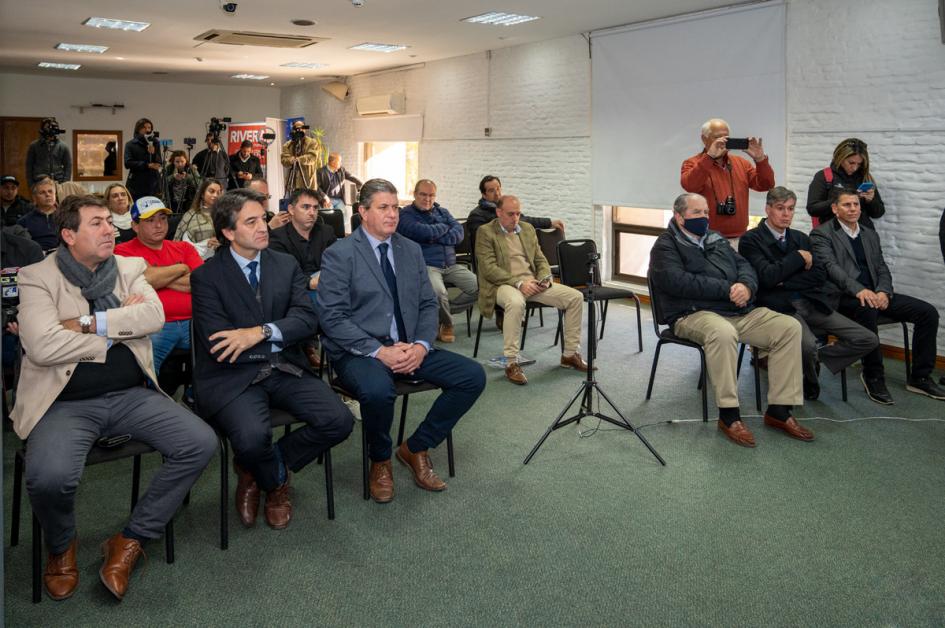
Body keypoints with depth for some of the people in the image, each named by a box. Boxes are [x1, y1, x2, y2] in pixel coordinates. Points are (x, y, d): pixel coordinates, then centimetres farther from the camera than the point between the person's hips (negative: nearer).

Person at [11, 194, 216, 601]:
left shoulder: (129, 269, 11)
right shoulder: (37, 278, 0)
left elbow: (155, 315, -9)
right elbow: (42, 346, -16)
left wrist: (87, 323, -14)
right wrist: (120, 325, -8)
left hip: (131, 395, 4)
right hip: (66, 403, -3)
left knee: (202, 443, -16)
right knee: (49, 477, -31)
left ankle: (131, 541, 2)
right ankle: (61, 547, 7)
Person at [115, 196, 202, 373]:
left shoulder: (184, 247, 20)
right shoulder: (124, 251, 9)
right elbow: (144, 278, -11)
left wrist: (159, 277, 1)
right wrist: (181, 267, 5)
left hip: (191, 322, 4)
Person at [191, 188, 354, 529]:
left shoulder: (286, 265, 11)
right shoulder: (206, 276, -2)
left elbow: (306, 319, -2)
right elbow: (217, 345, -12)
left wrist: (262, 332, -20)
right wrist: (280, 343, -6)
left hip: (285, 371, 5)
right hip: (233, 377, -4)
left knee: (338, 420, -17)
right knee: (252, 437, -33)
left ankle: (255, 470, 9)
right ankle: (277, 480, 8)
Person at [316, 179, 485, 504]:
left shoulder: (411, 250, 12)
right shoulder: (339, 254, -5)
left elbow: (428, 304, 11)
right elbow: (332, 318, -12)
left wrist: (421, 345, -9)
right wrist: (379, 351, -20)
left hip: (409, 348, 6)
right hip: (358, 352, -5)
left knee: (473, 376, -11)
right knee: (378, 390, -38)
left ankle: (416, 448, 7)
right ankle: (380, 461, -4)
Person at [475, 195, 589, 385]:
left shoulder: (528, 229, 17)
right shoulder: (485, 232, -2)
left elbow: (541, 260, 18)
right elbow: (489, 268, -12)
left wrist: (544, 279, -5)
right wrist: (518, 283, -21)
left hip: (532, 282, 6)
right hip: (504, 284, -6)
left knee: (575, 297, -9)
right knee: (516, 303, -42)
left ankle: (570, 354, 3)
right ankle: (511, 363, -31)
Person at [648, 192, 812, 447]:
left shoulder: (717, 239, 24)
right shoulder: (666, 246, 2)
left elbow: (744, 265, 14)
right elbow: (678, 282, -15)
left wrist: (746, 286, -11)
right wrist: (727, 289, -15)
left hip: (741, 312, 7)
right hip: (695, 314, -7)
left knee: (789, 327, -11)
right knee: (723, 333, -39)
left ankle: (779, 411, -8)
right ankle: (729, 415, -26)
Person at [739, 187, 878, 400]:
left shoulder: (801, 238, 19)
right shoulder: (751, 240, -1)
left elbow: (820, 276, 8)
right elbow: (767, 277, -16)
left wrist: (786, 281, -6)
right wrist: (799, 258, -4)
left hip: (812, 303, 6)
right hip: (780, 307, -6)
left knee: (868, 340, -5)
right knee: (808, 345, -34)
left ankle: (813, 360, 12)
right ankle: (809, 383, 0)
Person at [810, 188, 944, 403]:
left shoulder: (870, 235, 24)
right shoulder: (822, 234, 2)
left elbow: (882, 268, 16)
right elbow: (830, 266, -13)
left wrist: (883, 291, -7)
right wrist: (858, 289, -29)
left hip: (874, 294, 7)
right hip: (843, 297, -7)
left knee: (928, 312, -9)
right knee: (867, 309, -39)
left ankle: (920, 377, 1)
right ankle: (873, 376, -23)